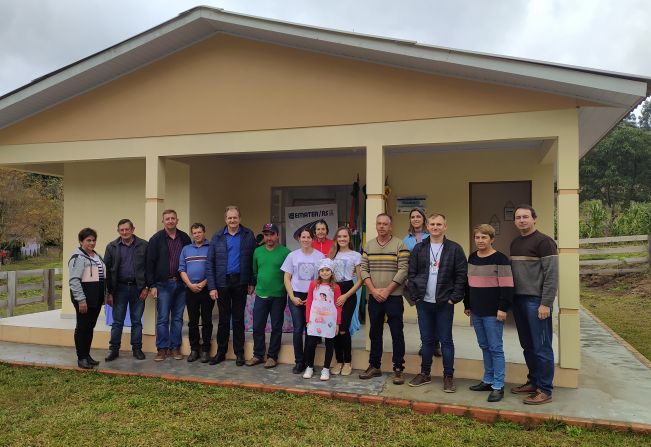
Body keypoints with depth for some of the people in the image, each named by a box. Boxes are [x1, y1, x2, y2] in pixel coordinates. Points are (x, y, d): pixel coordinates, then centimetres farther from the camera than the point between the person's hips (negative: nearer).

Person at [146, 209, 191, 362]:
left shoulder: (185, 238, 7)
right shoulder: (156, 239, -1)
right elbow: (150, 263, -2)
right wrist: (152, 285, -7)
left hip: (181, 284, 3)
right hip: (163, 284, -2)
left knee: (177, 318, 9)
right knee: (162, 318, 1)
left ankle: (175, 347, 18)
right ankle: (162, 349, 11)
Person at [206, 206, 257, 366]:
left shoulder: (248, 235, 0)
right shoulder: (217, 237, 2)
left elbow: (253, 260, 0)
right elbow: (210, 263, 0)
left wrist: (252, 283, -3)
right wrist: (212, 287, -6)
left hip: (240, 282, -1)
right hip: (222, 282, 1)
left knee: (238, 319, 8)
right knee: (223, 319, 10)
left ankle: (239, 353, 19)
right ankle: (221, 352, 22)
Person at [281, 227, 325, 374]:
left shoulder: (320, 256, 0)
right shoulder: (292, 255, 4)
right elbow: (286, 278, 5)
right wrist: (292, 297, -4)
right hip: (296, 296, 1)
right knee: (298, 330, 2)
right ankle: (299, 362, 11)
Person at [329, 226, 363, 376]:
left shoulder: (355, 255, 1)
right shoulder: (333, 255, 12)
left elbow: (360, 280, -3)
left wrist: (345, 296, -11)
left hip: (348, 293, -4)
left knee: (343, 329, -8)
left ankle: (348, 362, 10)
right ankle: (339, 361, 16)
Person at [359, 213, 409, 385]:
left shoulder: (399, 245, -4)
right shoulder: (368, 245, 8)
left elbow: (403, 271, -10)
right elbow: (364, 269, 5)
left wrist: (387, 290, -13)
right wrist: (373, 290, -7)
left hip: (394, 296, -4)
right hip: (374, 297, 4)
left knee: (397, 334, 1)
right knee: (375, 333, 12)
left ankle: (398, 369, 11)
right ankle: (374, 366, 23)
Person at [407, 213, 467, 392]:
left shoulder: (455, 249, -3)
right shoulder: (419, 248, 5)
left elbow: (461, 276, -4)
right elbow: (411, 274, 5)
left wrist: (454, 298, -9)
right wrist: (415, 295, -2)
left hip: (445, 303, -2)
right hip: (424, 303, 3)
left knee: (446, 340, 4)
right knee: (426, 340, 12)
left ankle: (448, 376, 15)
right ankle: (425, 373, 23)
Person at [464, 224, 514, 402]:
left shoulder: (500, 259, -10)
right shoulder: (472, 257, 11)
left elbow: (507, 286, -13)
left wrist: (503, 308, -17)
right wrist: (467, 305, 17)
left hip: (493, 312, -7)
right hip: (476, 311, 7)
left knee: (495, 348, -1)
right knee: (484, 347, 15)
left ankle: (498, 386, 7)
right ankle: (488, 380, 26)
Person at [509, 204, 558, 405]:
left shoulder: (544, 241, -9)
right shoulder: (515, 243, 15)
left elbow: (551, 274, -13)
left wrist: (546, 303, -16)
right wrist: (512, 299, 11)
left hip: (536, 301, -7)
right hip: (518, 300, 7)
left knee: (541, 347, -1)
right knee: (527, 345, 15)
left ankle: (544, 390, 8)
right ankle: (533, 382, 27)